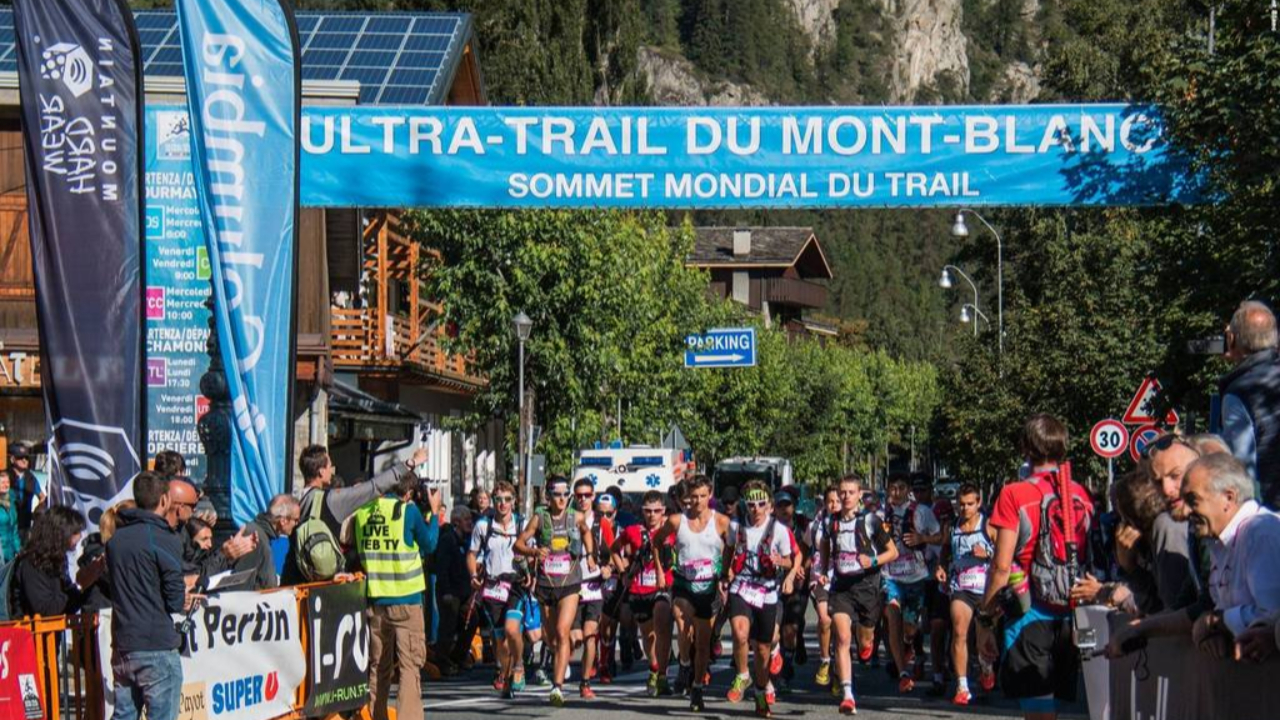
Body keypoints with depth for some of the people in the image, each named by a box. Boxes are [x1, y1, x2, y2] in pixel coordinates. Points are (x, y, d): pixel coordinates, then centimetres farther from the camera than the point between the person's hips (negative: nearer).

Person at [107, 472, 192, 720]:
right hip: (157, 647, -7)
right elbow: (176, 600, -14)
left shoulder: (115, 539, 10)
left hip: (121, 646, 7)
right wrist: (185, 600, 9)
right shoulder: (165, 540, -12)